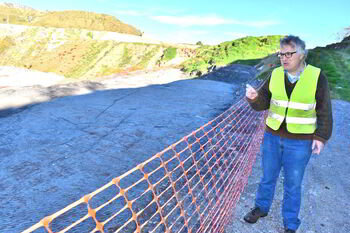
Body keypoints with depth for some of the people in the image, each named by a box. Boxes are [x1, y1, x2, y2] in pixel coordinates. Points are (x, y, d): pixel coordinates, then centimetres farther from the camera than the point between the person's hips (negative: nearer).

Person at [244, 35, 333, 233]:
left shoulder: (316, 76, -11)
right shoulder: (276, 75, -3)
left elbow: (324, 111, -5)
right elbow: (263, 103, -2)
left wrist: (321, 137, -10)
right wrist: (254, 97, -23)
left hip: (300, 142, -3)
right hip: (273, 136, 3)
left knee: (292, 185, 10)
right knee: (268, 177, 18)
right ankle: (261, 208, 41)